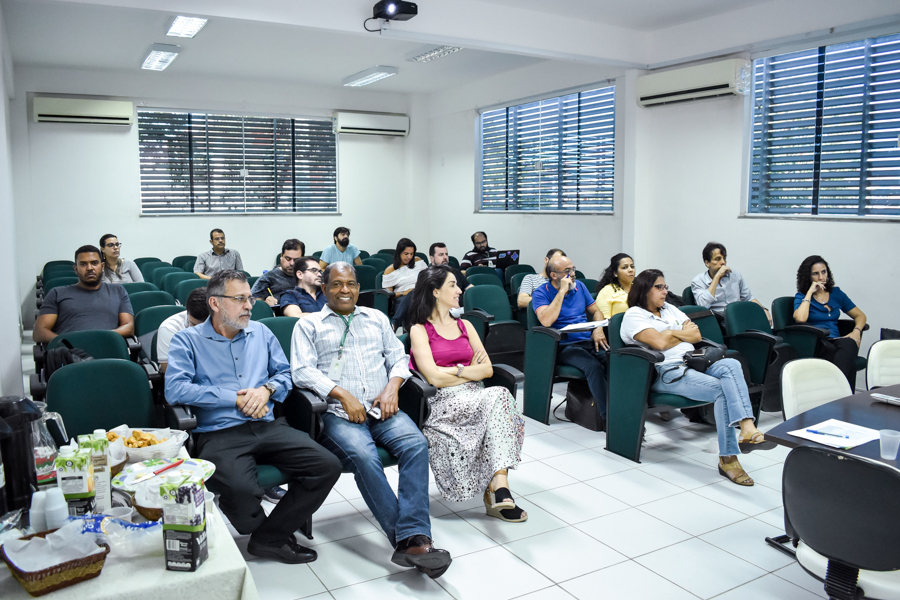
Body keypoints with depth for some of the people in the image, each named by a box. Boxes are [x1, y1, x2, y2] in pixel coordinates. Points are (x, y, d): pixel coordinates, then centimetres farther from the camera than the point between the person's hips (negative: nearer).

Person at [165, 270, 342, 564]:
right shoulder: (187, 340, 6)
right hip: (219, 434, -4)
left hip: (268, 427, 5)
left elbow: (284, 373, 20)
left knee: (328, 466, -18)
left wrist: (266, 389, -3)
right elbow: (175, 389, -9)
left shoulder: (260, 332, 21)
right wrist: (235, 399, -11)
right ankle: (275, 537, 1)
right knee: (240, 489, -35)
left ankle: (269, 537, -5)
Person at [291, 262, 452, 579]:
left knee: (416, 443, -27)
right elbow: (302, 371, -2)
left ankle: (413, 539, -33)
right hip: (338, 413, -3)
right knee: (363, 455, -34)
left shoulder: (376, 318, 24)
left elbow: (398, 358, 19)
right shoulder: (308, 325, 13)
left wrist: (392, 387, -3)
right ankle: (408, 537, -29)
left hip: (383, 409, 3)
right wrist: (342, 394, -14)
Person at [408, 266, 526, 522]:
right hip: (443, 403, -5)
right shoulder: (420, 330, 5)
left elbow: (488, 369, 12)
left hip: (476, 397, 5)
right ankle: (498, 486, -30)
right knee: (499, 396, -31)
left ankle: (498, 486, -36)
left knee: (499, 398, -32)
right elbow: (434, 377, -9)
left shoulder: (465, 325, 23)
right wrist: (471, 370, 1)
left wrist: (456, 370, -4)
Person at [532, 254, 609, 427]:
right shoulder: (541, 293, -1)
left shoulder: (579, 286, 17)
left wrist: (598, 330, 1)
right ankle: (607, 417, -28)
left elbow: (596, 311, 24)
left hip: (589, 341, 5)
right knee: (594, 366, -34)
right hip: (564, 346, -5)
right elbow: (546, 321, -19)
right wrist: (562, 291, -15)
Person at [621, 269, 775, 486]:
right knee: (721, 389, -29)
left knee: (731, 364, -25)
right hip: (666, 372, -7)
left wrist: (673, 334, -2)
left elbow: (696, 335, 17)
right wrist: (683, 333, 4)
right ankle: (727, 458, -27)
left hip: (693, 363, 7)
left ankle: (747, 428, -40)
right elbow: (660, 342, -14)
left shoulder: (669, 309, 26)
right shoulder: (634, 315, 1)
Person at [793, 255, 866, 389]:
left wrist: (856, 331, -2)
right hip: (814, 343, -3)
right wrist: (810, 292, -4)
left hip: (836, 341, 3)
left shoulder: (836, 293, 21)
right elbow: (800, 318, -15)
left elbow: (860, 315, 21)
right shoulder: (801, 296, 8)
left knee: (849, 344, -35)